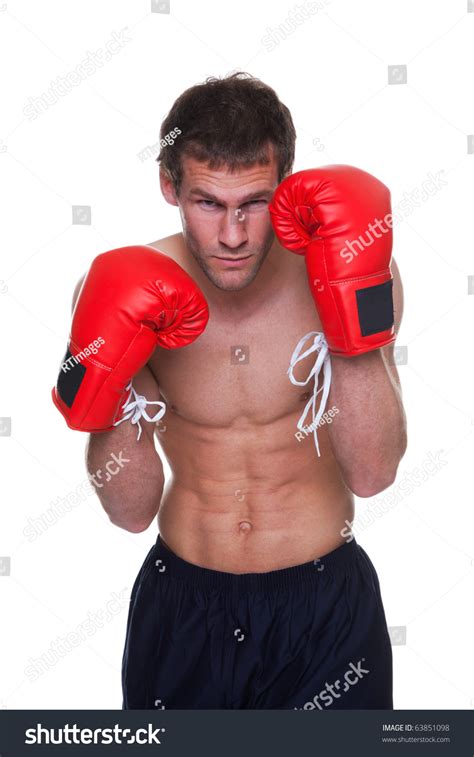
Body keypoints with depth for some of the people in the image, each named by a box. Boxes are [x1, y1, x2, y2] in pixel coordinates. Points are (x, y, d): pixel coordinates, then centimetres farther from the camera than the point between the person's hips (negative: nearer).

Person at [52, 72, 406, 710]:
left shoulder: (347, 269, -13)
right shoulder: (131, 294, -12)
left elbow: (372, 474, -17)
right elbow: (131, 512, -9)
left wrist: (357, 319, -27)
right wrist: (107, 394, -25)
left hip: (325, 605, 0)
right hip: (182, 605, 1)